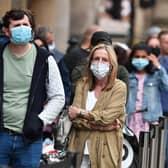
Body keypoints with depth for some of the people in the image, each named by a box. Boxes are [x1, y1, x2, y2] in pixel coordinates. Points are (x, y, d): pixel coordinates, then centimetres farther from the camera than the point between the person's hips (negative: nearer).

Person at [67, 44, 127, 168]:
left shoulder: (119, 87, 0)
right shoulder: (82, 84, 9)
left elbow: (106, 117, -11)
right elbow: (75, 118, -1)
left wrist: (80, 112, -2)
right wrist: (100, 125, -12)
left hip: (105, 150, -2)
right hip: (81, 149, 2)